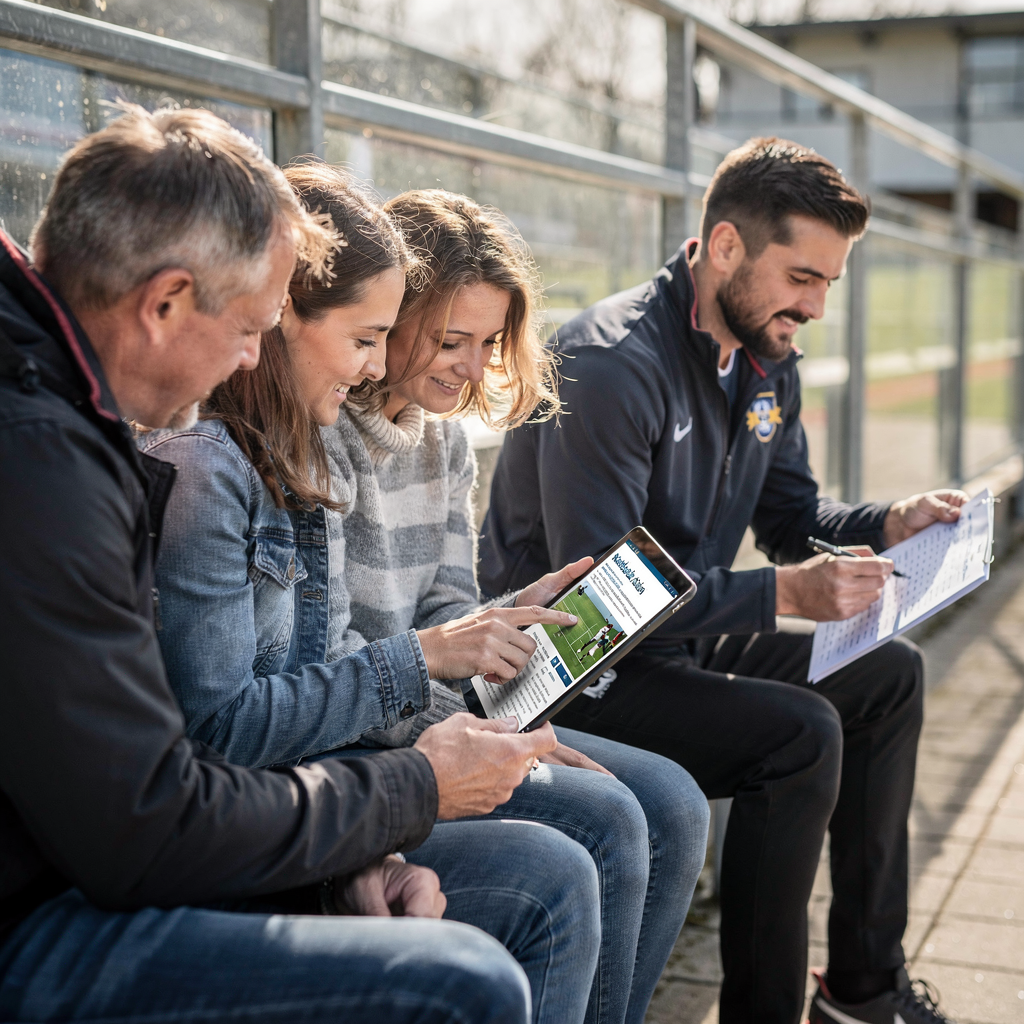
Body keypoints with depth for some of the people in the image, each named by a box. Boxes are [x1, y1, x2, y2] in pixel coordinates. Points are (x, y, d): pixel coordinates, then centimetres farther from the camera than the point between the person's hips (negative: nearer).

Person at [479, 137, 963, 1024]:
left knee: (890, 676, 9)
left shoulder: (768, 361, 6)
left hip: (685, 637, 10)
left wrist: (891, 523, -5)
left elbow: (791, 515, 15)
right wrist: (782, 593, -32)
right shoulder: (612, 365, -24)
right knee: (800, 733, -26)